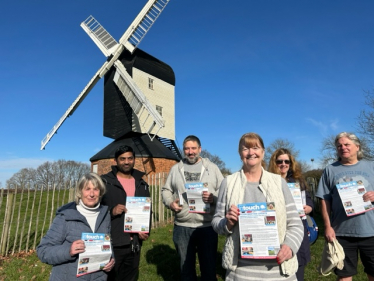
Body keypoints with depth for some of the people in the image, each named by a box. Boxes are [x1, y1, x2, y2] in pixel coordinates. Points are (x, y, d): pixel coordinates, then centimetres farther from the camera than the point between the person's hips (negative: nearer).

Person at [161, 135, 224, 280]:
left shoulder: (212, 167, 2)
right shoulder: (175, 168, 7)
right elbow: (166, 190, 11)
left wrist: (214, 197, -18)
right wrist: (170, 202, -8)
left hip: (207, 226, -1)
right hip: (182, 227, 2)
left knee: (209, 266, 13)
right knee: (186, 265, 18)